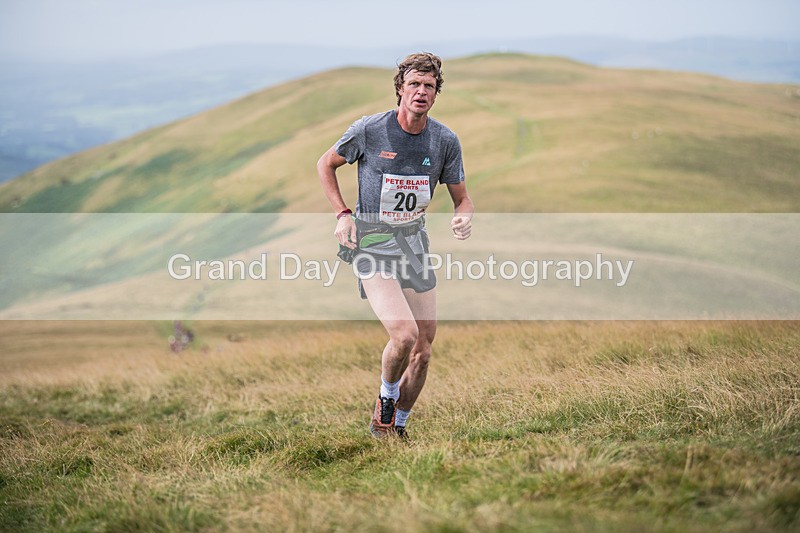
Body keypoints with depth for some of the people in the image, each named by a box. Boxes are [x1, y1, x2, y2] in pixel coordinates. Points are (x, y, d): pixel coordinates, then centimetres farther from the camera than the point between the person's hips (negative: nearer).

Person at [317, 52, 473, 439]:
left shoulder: (445, 141, -3)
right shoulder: (368, 130, -12)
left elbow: (461, 197, 8)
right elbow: (325, 164, 5)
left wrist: (463, 219, -16)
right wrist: (343, 214, -6)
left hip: (415, 243, 5)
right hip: (373, 245, -5)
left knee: (423, 349, 5)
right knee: (404, 334, -22)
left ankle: (396, 427, 24)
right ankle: (384, 402, 7)